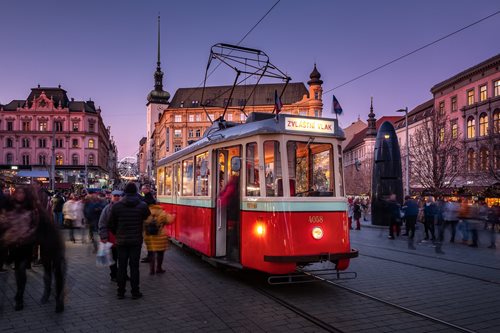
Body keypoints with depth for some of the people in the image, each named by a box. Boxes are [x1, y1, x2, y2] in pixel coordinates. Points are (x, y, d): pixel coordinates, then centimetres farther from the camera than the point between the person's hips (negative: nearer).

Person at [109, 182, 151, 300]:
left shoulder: (116, 206, -5)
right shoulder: (142, 205, -8)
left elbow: (111, 224, 1)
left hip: (121, 241, 1)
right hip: (136, 241, -1)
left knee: (121, 267, 10)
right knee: (134, 266, 5)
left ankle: (121, 292, 16)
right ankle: (135, 292, 9)